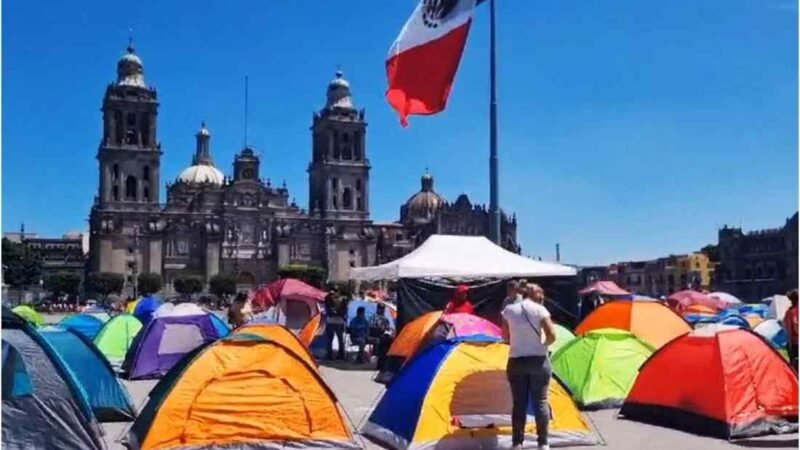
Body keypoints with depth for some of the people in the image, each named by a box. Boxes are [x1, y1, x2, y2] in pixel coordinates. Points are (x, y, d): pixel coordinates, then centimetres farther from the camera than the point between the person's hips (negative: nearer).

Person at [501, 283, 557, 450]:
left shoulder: (508, 310, 2)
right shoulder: (539, 309, -7)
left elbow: (506, 336, 8)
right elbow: (552, 335, -10)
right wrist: (543, 345, 8)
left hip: (516, 362, 2)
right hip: (538, 361, -2)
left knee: (519, 404, 7)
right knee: (540, 402, 6)